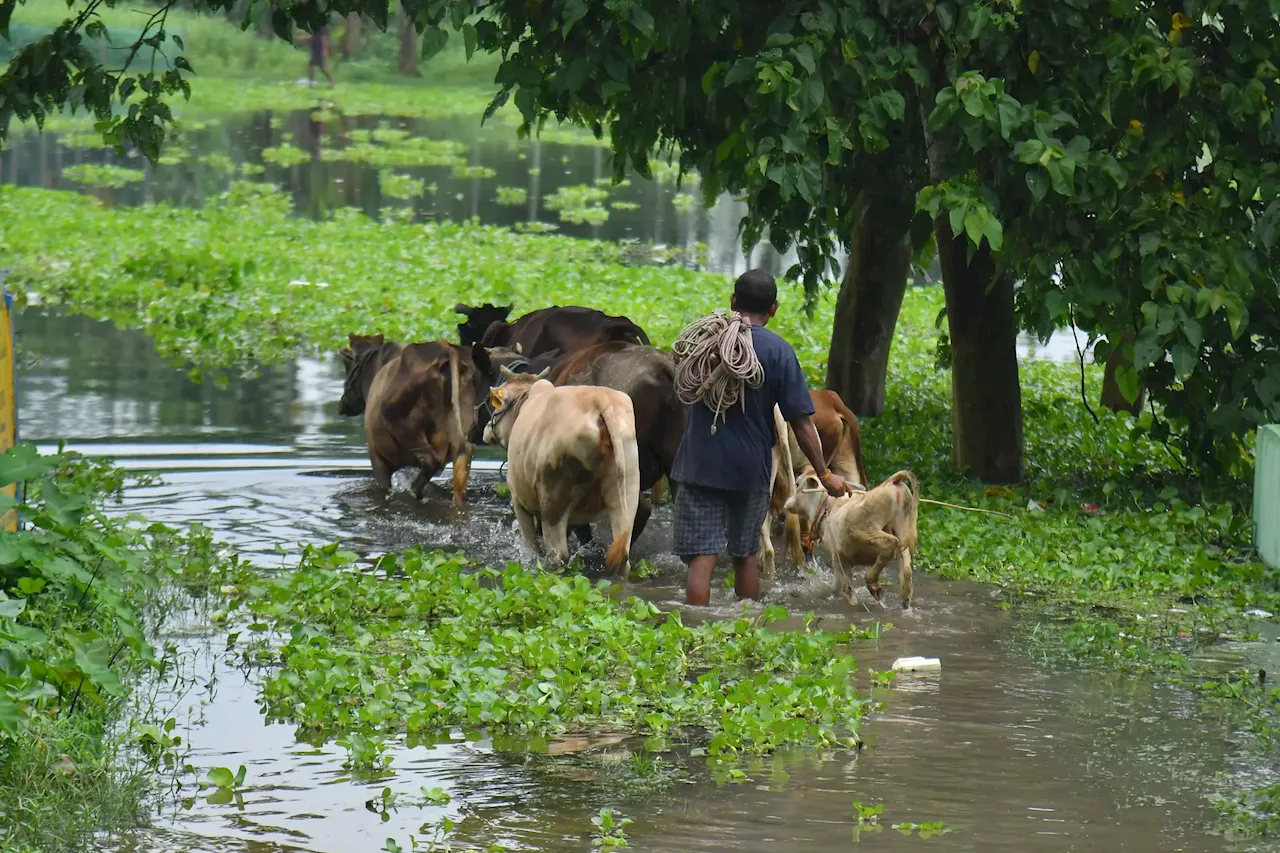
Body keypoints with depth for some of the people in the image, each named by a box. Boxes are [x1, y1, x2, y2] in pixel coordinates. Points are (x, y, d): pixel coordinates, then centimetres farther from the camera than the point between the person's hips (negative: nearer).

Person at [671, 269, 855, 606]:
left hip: (700, 465, -1)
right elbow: (802, 424, -6)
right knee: (746, 554, 17)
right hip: (752, 470, 1)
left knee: (702, 557, -5)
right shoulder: (780, 352, -6)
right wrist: (825, 475, 0)